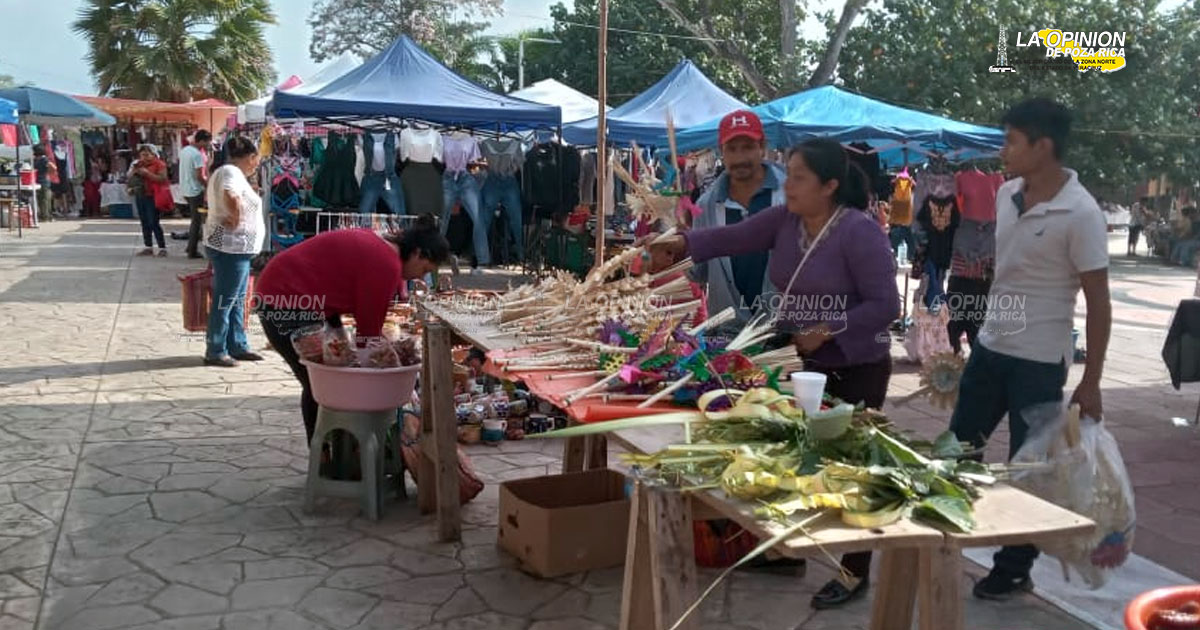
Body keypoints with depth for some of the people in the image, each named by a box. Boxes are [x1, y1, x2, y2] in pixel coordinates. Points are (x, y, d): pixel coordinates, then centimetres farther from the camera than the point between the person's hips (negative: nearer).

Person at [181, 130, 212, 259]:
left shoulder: (184, 150, 8)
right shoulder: (198, 154, -19)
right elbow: (200, 176, -21)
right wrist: (210, 187, -9)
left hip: (185, 189, 9)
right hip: (195, 191, -9)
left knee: (195, 219, 20)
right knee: (197, 221, 0)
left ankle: (191, 247, 22)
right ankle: (192, 251, 3)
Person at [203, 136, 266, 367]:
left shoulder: (225, 171, 18)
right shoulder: (232, 172, -15)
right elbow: (231, 197, -35)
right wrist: (236, 219, -22)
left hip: (236, 247, 11)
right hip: (231, 246, -11)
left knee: (237, 300, 15)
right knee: (224, 301, -5)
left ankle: (238, 346, 22)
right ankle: (215, 352, 1)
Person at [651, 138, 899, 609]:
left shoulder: (860, 231, -21)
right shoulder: (785, 219, 0)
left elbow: (885, 305, -21)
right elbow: (734, 237, -7)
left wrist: (828, 331, -25)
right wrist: (684, 243, -22)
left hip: (857, 369, -7)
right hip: (808, 363, 7)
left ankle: (856, 572, 18)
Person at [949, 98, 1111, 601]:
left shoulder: (1080, 213, -16)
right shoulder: (1005, 195, 3)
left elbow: (1098, 303, -12)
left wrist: (1091, 382, -12)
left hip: (1039, 361, -6)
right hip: (989, 348, 7)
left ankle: (1013, 570, 22)